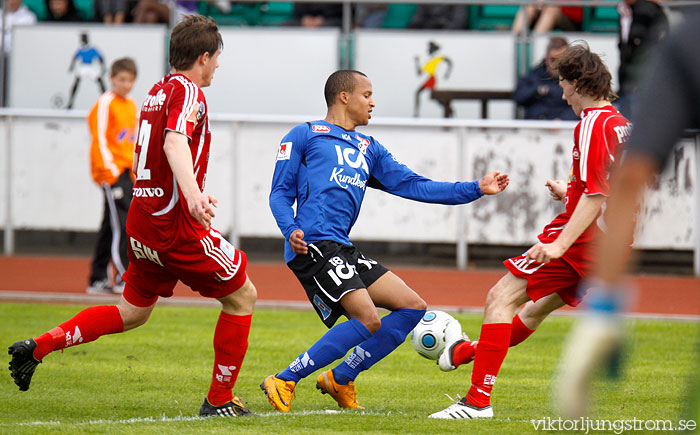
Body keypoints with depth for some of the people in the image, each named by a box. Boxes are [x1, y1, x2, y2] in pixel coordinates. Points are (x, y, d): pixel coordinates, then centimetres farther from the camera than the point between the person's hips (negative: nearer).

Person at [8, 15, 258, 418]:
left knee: (132, 313, 19)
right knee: (242, 295, 4)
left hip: (142, 220, 9)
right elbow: (174, 143, -31)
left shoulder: (157, 92, 16)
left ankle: (39, 347, 9)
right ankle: (219, 400, 5)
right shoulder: (187, 92, -11)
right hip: (175, 223, -9)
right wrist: (194, 196, -46)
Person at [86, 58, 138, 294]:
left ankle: (97, 280, 13)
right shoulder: (106, 103, -7)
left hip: (128, 173, 8)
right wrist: (109, 169, -17)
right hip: (112, 172, -8)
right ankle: (124, 278, -15)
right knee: (121, 223, -14)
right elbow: (100, 138, -12)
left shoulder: (131, 105, 16)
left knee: (111, 226, 9)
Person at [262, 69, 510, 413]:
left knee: (412, 307, 4)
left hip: (342, 250, 8)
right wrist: (290, 230, -17)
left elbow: (413, 185, 22)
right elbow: (280, 193, 4)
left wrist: (476, 189, 16)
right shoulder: (305, 135, 7)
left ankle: (340, 379, 10)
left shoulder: (369, 149, 26)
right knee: (368, 320, -21)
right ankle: (283, 382, -14)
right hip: (313, 245, -8)